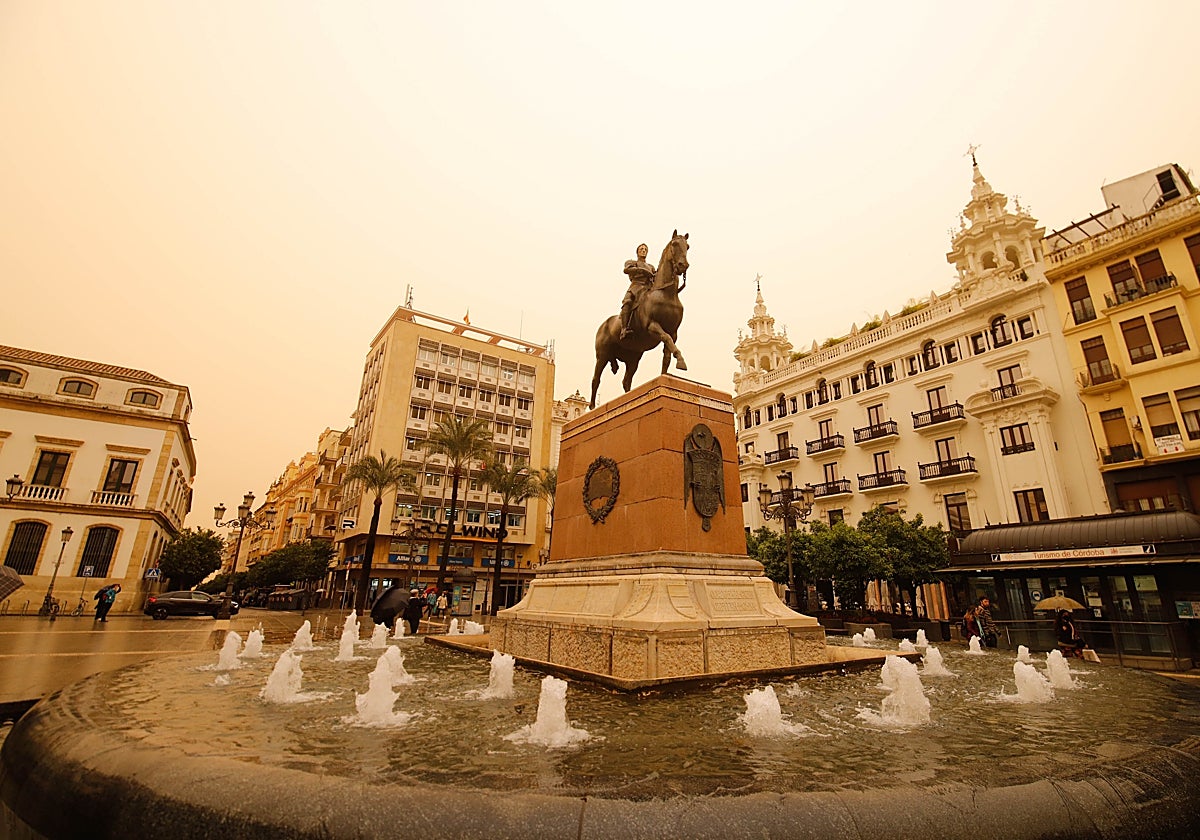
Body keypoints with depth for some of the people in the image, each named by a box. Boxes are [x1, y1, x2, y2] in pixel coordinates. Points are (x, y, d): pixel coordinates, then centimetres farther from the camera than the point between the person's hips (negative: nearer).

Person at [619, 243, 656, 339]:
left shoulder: (651, 267, 37)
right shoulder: (630, 262, 24)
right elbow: (627, 270, 0)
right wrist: (642, 270, -12)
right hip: (636, 286, -5)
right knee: (627, 302, -36)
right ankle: (624, 330, -50)